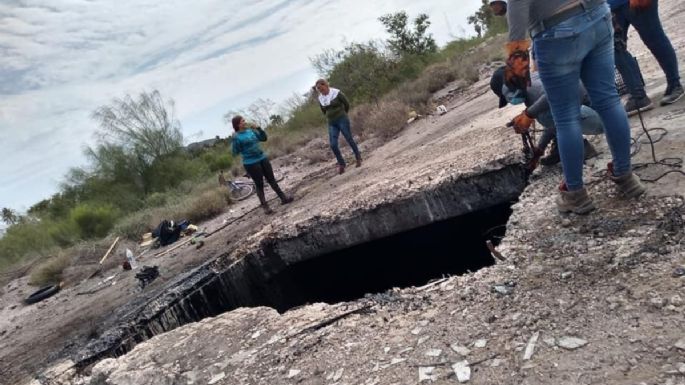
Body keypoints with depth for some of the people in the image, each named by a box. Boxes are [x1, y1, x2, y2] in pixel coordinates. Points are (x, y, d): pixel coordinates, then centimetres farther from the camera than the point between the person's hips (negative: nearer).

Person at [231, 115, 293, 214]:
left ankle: (283, 198, 21)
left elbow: (264, 138, 15)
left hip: (263, 159, 5)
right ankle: (265, 206, 11)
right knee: (259, 184, 2)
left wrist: (258, 128, 2)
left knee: (272, 180, 12)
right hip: (251, 164, -5)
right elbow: (235, 152, -13)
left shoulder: (251, 131, 7)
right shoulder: (237, 137, -9)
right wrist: (236, 140, -25)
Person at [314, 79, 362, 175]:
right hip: (331, 123, 4)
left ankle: (358, 158, 21)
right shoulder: (320, 98, 4)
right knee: (333, 144, -7)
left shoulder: (337, 93, -10)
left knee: (349, 139, 2)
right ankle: (341, 164, 6)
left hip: (342, 120, -4)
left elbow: (347, 104, -1)